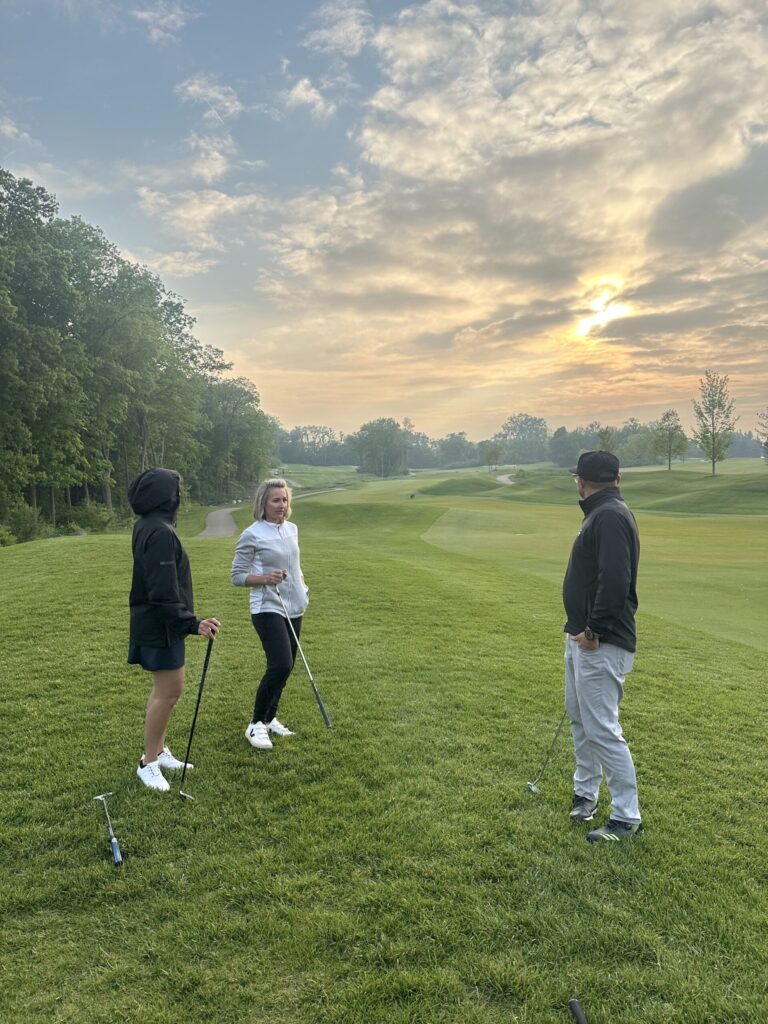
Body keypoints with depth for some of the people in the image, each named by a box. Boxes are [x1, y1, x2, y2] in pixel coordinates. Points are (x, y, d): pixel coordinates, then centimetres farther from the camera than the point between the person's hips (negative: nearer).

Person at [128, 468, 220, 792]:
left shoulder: (146, 527, 8)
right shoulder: (160, 532, -23)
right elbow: (164, 592, -26)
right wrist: (191, 623, -24)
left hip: (156, 623, 10)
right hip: (162, 627, -10)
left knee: (165, 689, 18)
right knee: (169, 692, -1)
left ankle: (158, 751, 30)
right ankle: (149, 763, 12)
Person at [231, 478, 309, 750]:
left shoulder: (292, 529, 9)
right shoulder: (252, 535, -11)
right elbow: (237, 576, -8)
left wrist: (302, 588, 6)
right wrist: (265, 579, -22)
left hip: (293, 608, 7)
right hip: (268, 609, -7)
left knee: (284, 667, 10)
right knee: (281, 666, -16)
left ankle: (269, 718, 28)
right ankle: (256, 725, 2)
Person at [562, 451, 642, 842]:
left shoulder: (611, 516, -18)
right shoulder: (601, 514, 14)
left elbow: (615, 581, -27)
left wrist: (594, 631, -20)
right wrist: (581, 630, 14)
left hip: (600, 644, -11)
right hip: (582, 637, 11)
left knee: (602, 729, -4)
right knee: (579, 717, 20)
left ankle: (626, 817, 9)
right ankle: (585, 792, 36)